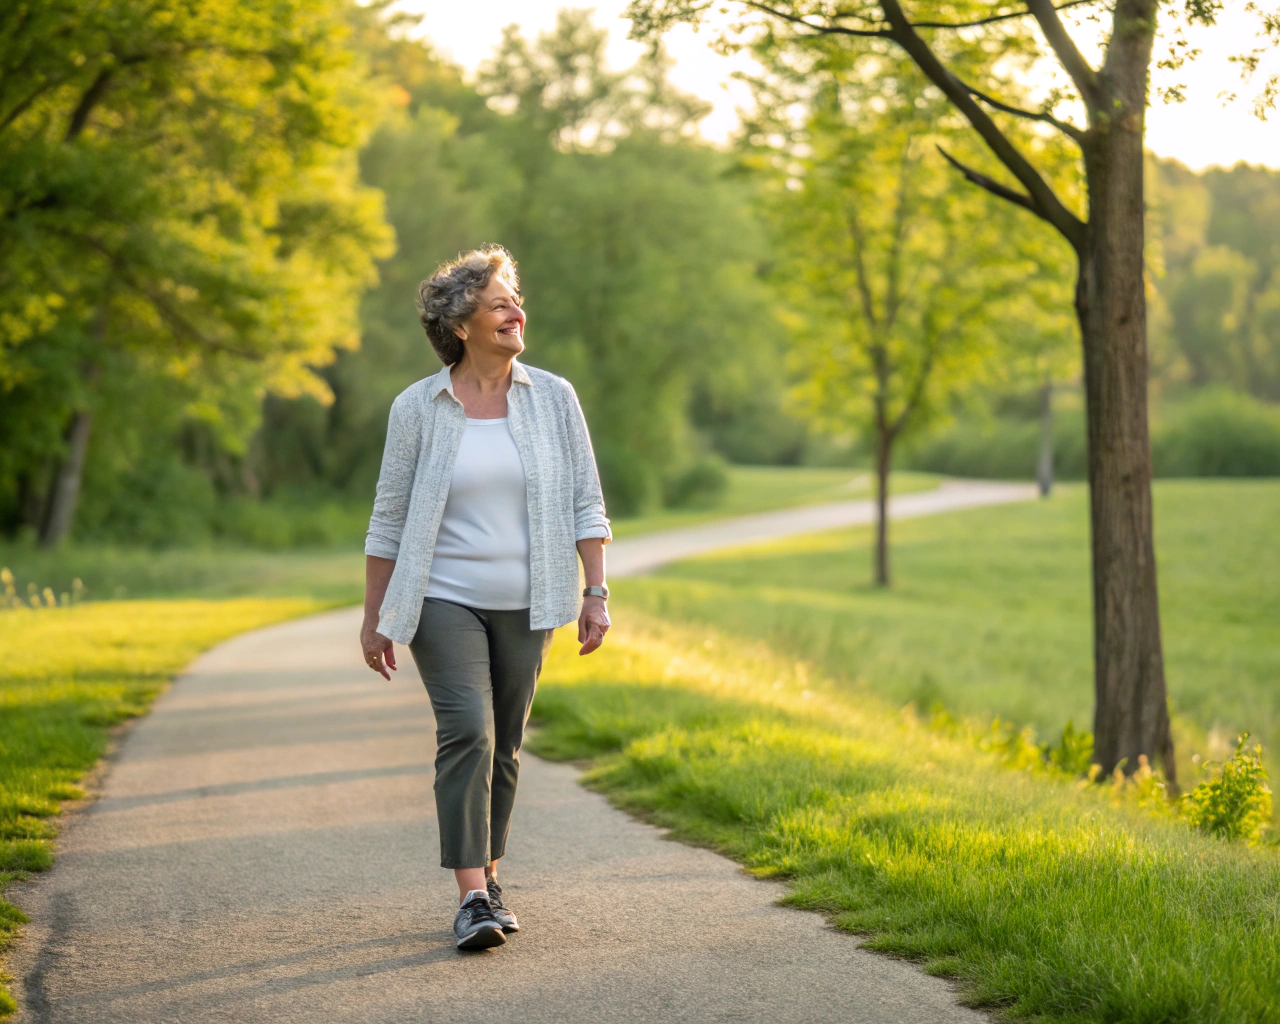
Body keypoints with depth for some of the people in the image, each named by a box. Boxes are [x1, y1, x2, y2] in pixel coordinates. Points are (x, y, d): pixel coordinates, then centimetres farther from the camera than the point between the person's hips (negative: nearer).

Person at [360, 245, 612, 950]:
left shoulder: (553, 398, 3)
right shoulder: (418, 408, -2)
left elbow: (585, 503, 4)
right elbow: (389, 520, 3)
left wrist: (596, 592, -4)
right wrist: (374, 618, 1)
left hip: (524, 605, 3)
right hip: (444, 600, -2)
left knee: (504, 746, 8)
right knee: (467, 732, -17)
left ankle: (488, 876, 24)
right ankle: (472, 898, -18)